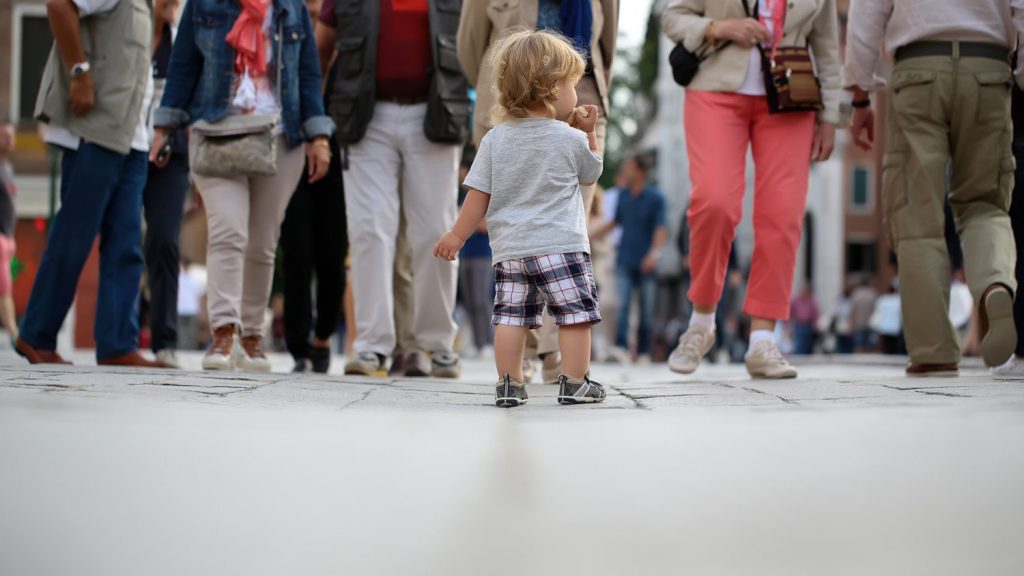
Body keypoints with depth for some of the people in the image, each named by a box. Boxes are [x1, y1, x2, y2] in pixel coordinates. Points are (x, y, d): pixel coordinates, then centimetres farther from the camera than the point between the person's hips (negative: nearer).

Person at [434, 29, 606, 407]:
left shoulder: (495, 139, 3)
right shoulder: (571, 139, -5)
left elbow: (478, 195, 3)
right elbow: (591, 174, 15)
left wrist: (457, 235, 10)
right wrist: (588, 133, 19)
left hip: (510, 248, 4)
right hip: (561, 245, -4)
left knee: (511, 315, 7)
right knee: (575, 313, 3)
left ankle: (509, 385, 9)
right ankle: (574, 383, 2)